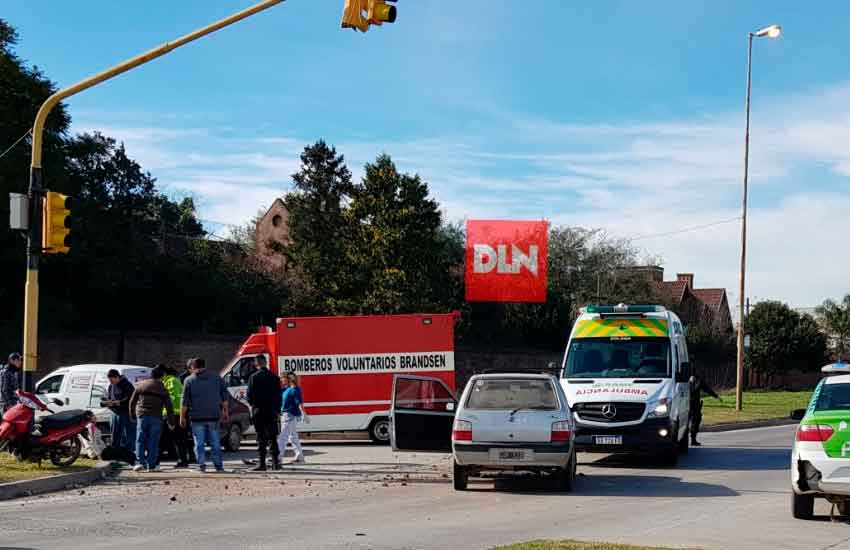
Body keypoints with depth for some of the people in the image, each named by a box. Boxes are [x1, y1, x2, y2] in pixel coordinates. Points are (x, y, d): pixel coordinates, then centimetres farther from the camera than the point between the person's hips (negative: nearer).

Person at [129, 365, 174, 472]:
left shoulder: (141, 385, 7)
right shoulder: (162, 389, 1)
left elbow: (132, 401, 11)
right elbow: (169, 407, 1)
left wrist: (132, 414, 22)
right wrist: (171, 422, 6)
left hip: (142, 416, 1)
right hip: (156, 418, -1)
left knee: (140, 440, 6)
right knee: (153, 442, 3)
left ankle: (139, 462, -5)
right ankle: (151, 465, 3)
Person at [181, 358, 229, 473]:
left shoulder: (189, 380, -1)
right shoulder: (217, 378, 8)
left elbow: (185, 402, -3)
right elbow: (225, 397, 11)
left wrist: (182, 417, 4)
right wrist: (225, 411, 20)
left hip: (197, 417, -3)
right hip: (214, 416, 3)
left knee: (199, 443, 4)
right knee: (215, 442, 9)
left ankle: (202, 465, -2)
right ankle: (218, 465, 10)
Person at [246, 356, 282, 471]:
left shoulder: (254, 377, -8)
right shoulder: (274, 377, 5)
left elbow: (249, 395, -8)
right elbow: (279, 396, 7)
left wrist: (253, 404, 13)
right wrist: (278, 411, 15)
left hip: (258, 411, -3)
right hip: (272, 412, 3)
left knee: (261, 439, -1)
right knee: (272, 438, 10)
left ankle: (262, 464, -5)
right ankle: (275, 462, 7)